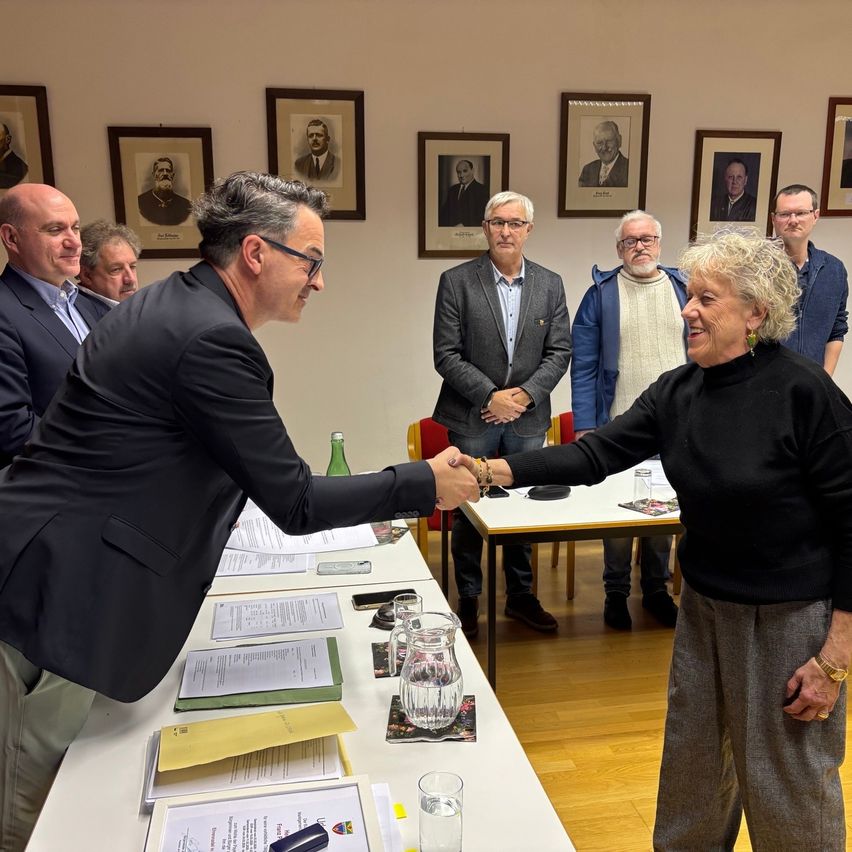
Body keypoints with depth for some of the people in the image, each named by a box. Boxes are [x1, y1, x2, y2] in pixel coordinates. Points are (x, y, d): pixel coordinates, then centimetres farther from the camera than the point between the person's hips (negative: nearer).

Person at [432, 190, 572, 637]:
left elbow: (559, 352, 3)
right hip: (473, 418, -2)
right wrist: (490, 396, -15)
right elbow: (446, 354, -9)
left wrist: (525, 393, -11)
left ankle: (520, 596, 30)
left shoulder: (550, 285, 4)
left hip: (528, 418, 3)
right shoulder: (457, 281, -5)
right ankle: (468, 600, 24)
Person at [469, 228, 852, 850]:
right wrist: (495, 471, -22)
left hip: (792, 617, -6)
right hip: (705, 605, 6)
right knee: (691, 764, 21)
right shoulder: (677, 392, -2)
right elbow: (597, 454, -8)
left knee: (788, 786, 10)